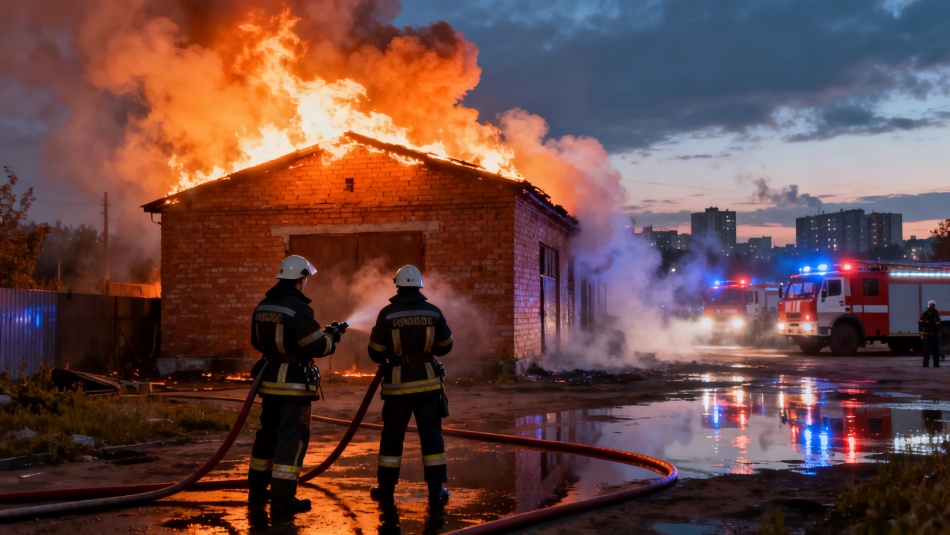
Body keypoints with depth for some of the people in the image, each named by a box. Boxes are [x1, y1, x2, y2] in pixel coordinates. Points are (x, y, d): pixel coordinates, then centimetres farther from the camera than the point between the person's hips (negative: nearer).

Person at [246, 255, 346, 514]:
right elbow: (317, 347, -18)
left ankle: (257, 491, 25)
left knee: (268, 434, 18)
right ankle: (282, 499, -2)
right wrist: (331, 335, 1)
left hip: (269, 378, 8)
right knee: (293, 437, -2)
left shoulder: (263, 306, 8)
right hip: (294, 382, -8)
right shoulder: (298, 308, -18)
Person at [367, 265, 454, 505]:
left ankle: (386, 489, 16)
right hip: (427, 380, 1)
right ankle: (437, 490, 5)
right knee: (431, 434, 5)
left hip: (398, 382, -1)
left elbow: (375, 352, -4)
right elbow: (445, 346, 9)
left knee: (392, 435, 10)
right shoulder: (433, 312, -2)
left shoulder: (387, 313, -7)